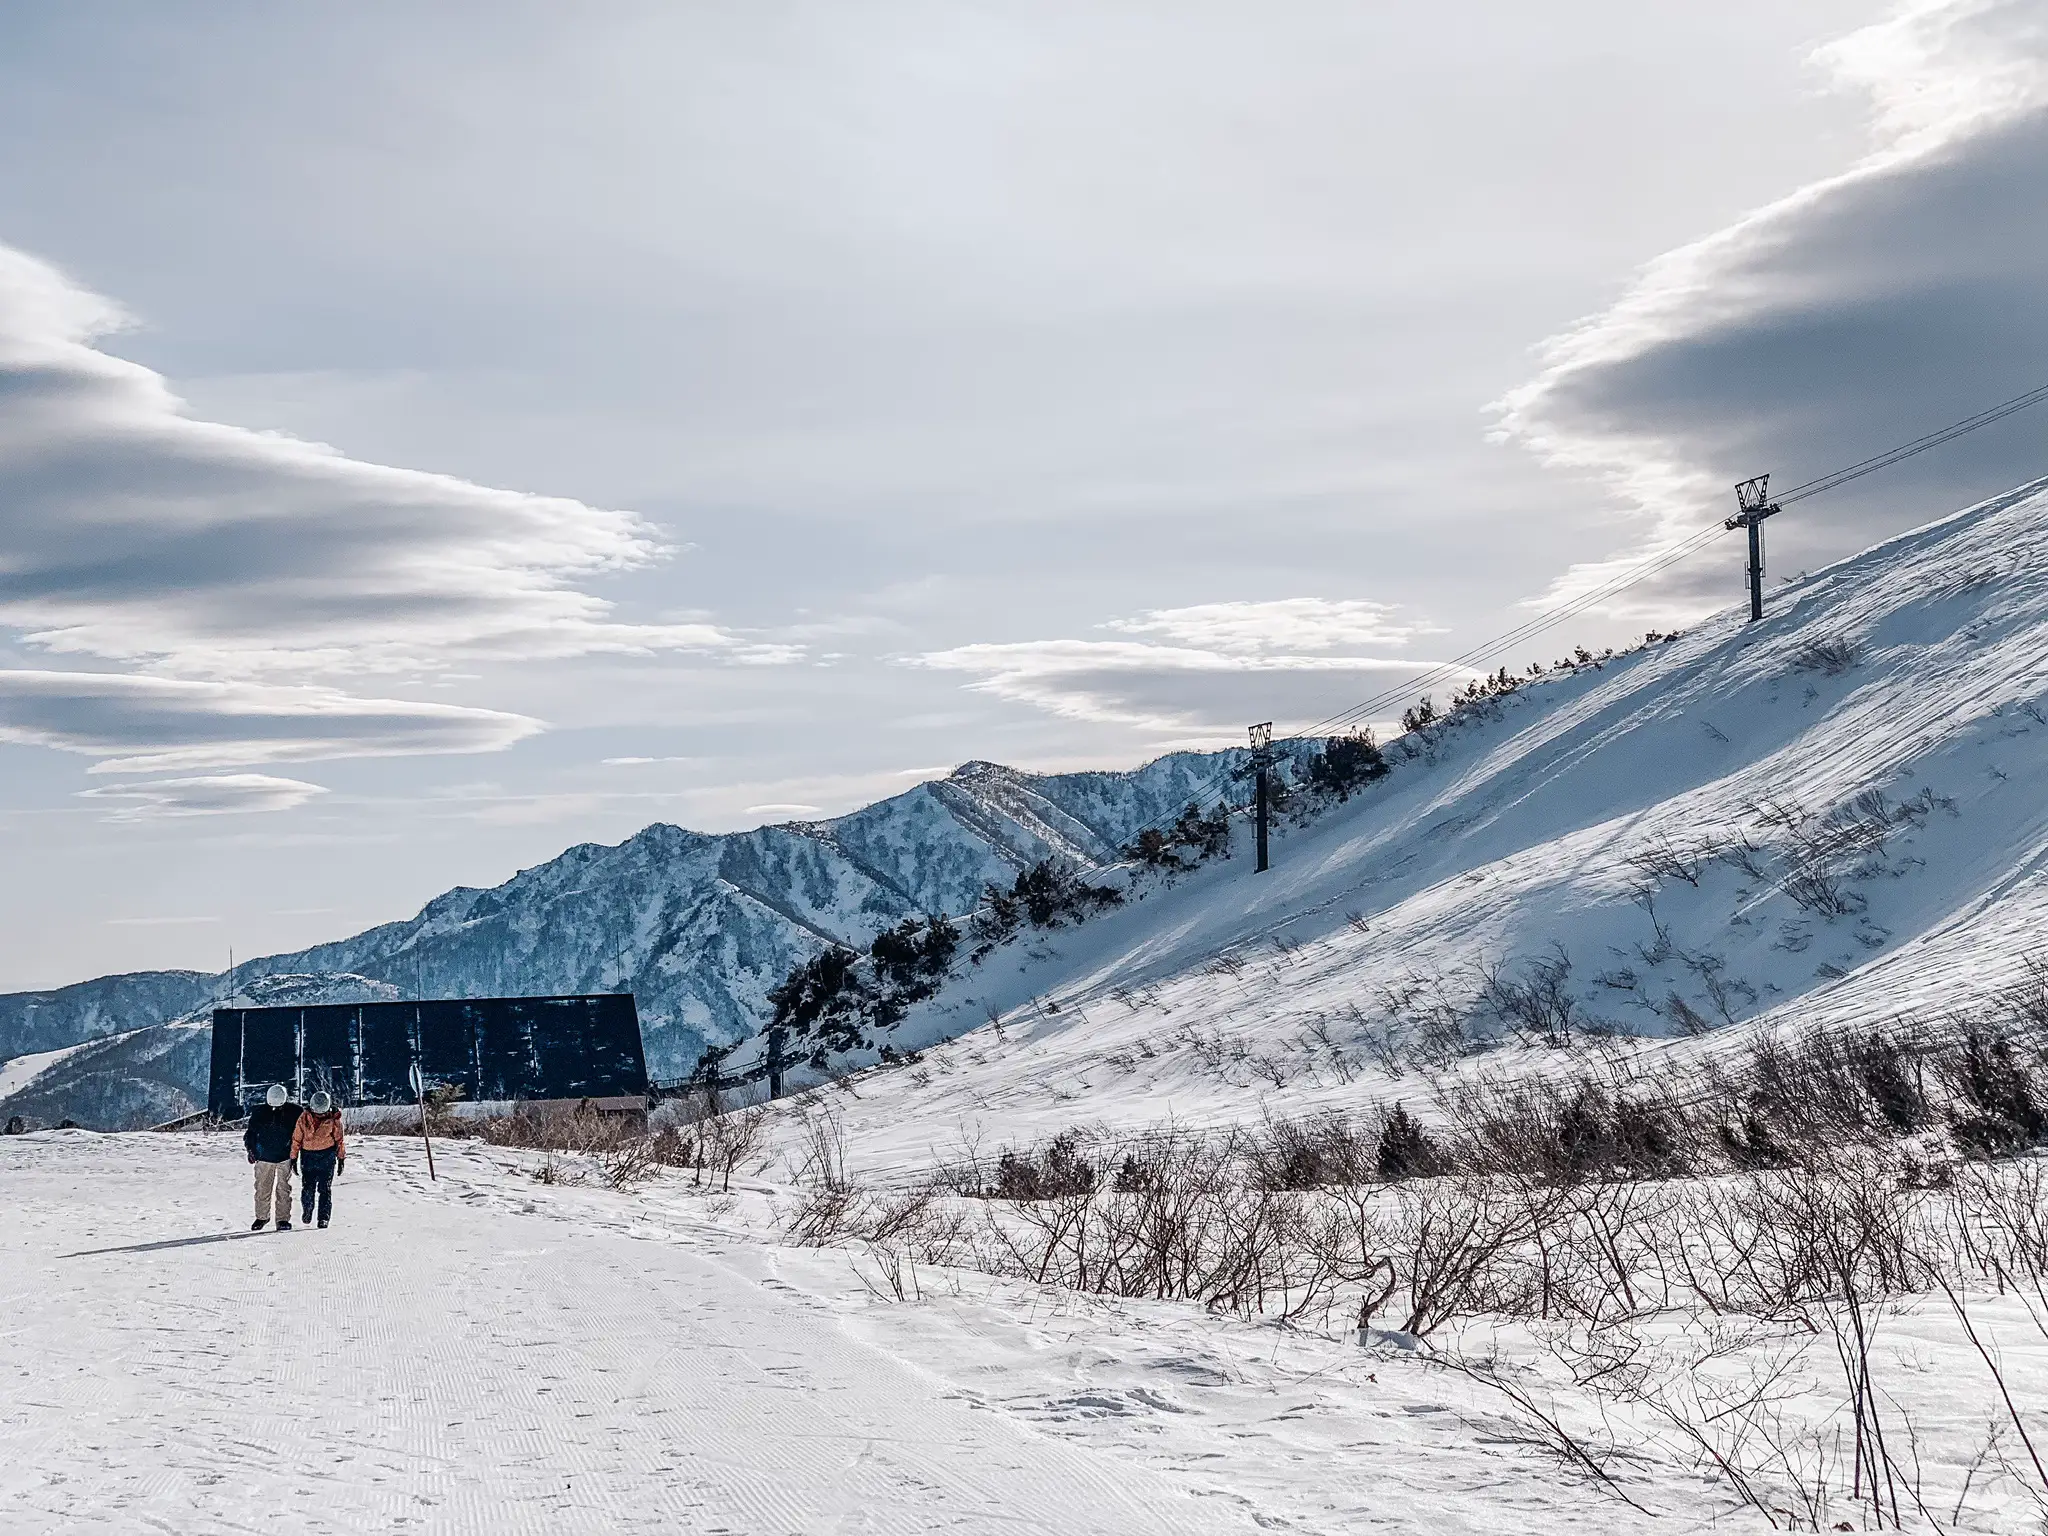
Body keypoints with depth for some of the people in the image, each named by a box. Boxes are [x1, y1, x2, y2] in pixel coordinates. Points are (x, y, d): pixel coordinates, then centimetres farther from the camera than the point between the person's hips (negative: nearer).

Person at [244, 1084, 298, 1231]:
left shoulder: (294, 1111, -5)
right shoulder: (259, 1112, -2)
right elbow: (251, 1132, 9)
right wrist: (251, 1149, -2)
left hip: (285, 1157, -1)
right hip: (264, 1157, 1)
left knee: (283, 1188, -2)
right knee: (262, 1188, 5)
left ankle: (283, 1219, 3)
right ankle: (262, 1216, 21)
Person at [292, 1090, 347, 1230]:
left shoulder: (333, 1117, -7)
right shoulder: (304, 1117, -7)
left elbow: (339, 1138, 4)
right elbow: (296, 1138, 2)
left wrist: (341, 1158, 6)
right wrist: (293, 1157, 4)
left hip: (327, 1155, -1)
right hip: (308, 1155, 1)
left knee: (325, 1188, -4)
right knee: (307, 1187, 2)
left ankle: (324, 1217, -1)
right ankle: (307, 1209, 25)